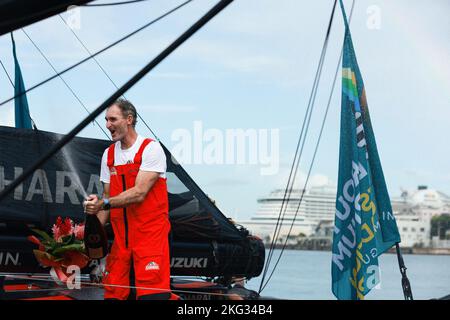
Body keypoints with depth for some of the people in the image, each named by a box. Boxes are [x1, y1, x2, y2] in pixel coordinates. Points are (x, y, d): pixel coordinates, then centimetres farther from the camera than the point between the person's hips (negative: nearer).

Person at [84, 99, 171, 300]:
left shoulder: (151, 149, -7)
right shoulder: (109, 155, 14)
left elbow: (139, 193, -16)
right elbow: (107, 198, 13)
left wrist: (103, 203, -22)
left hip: (150, 234, -6)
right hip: (120, 236, 6)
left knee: (151, 295, -15)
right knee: (113, 293, 1)